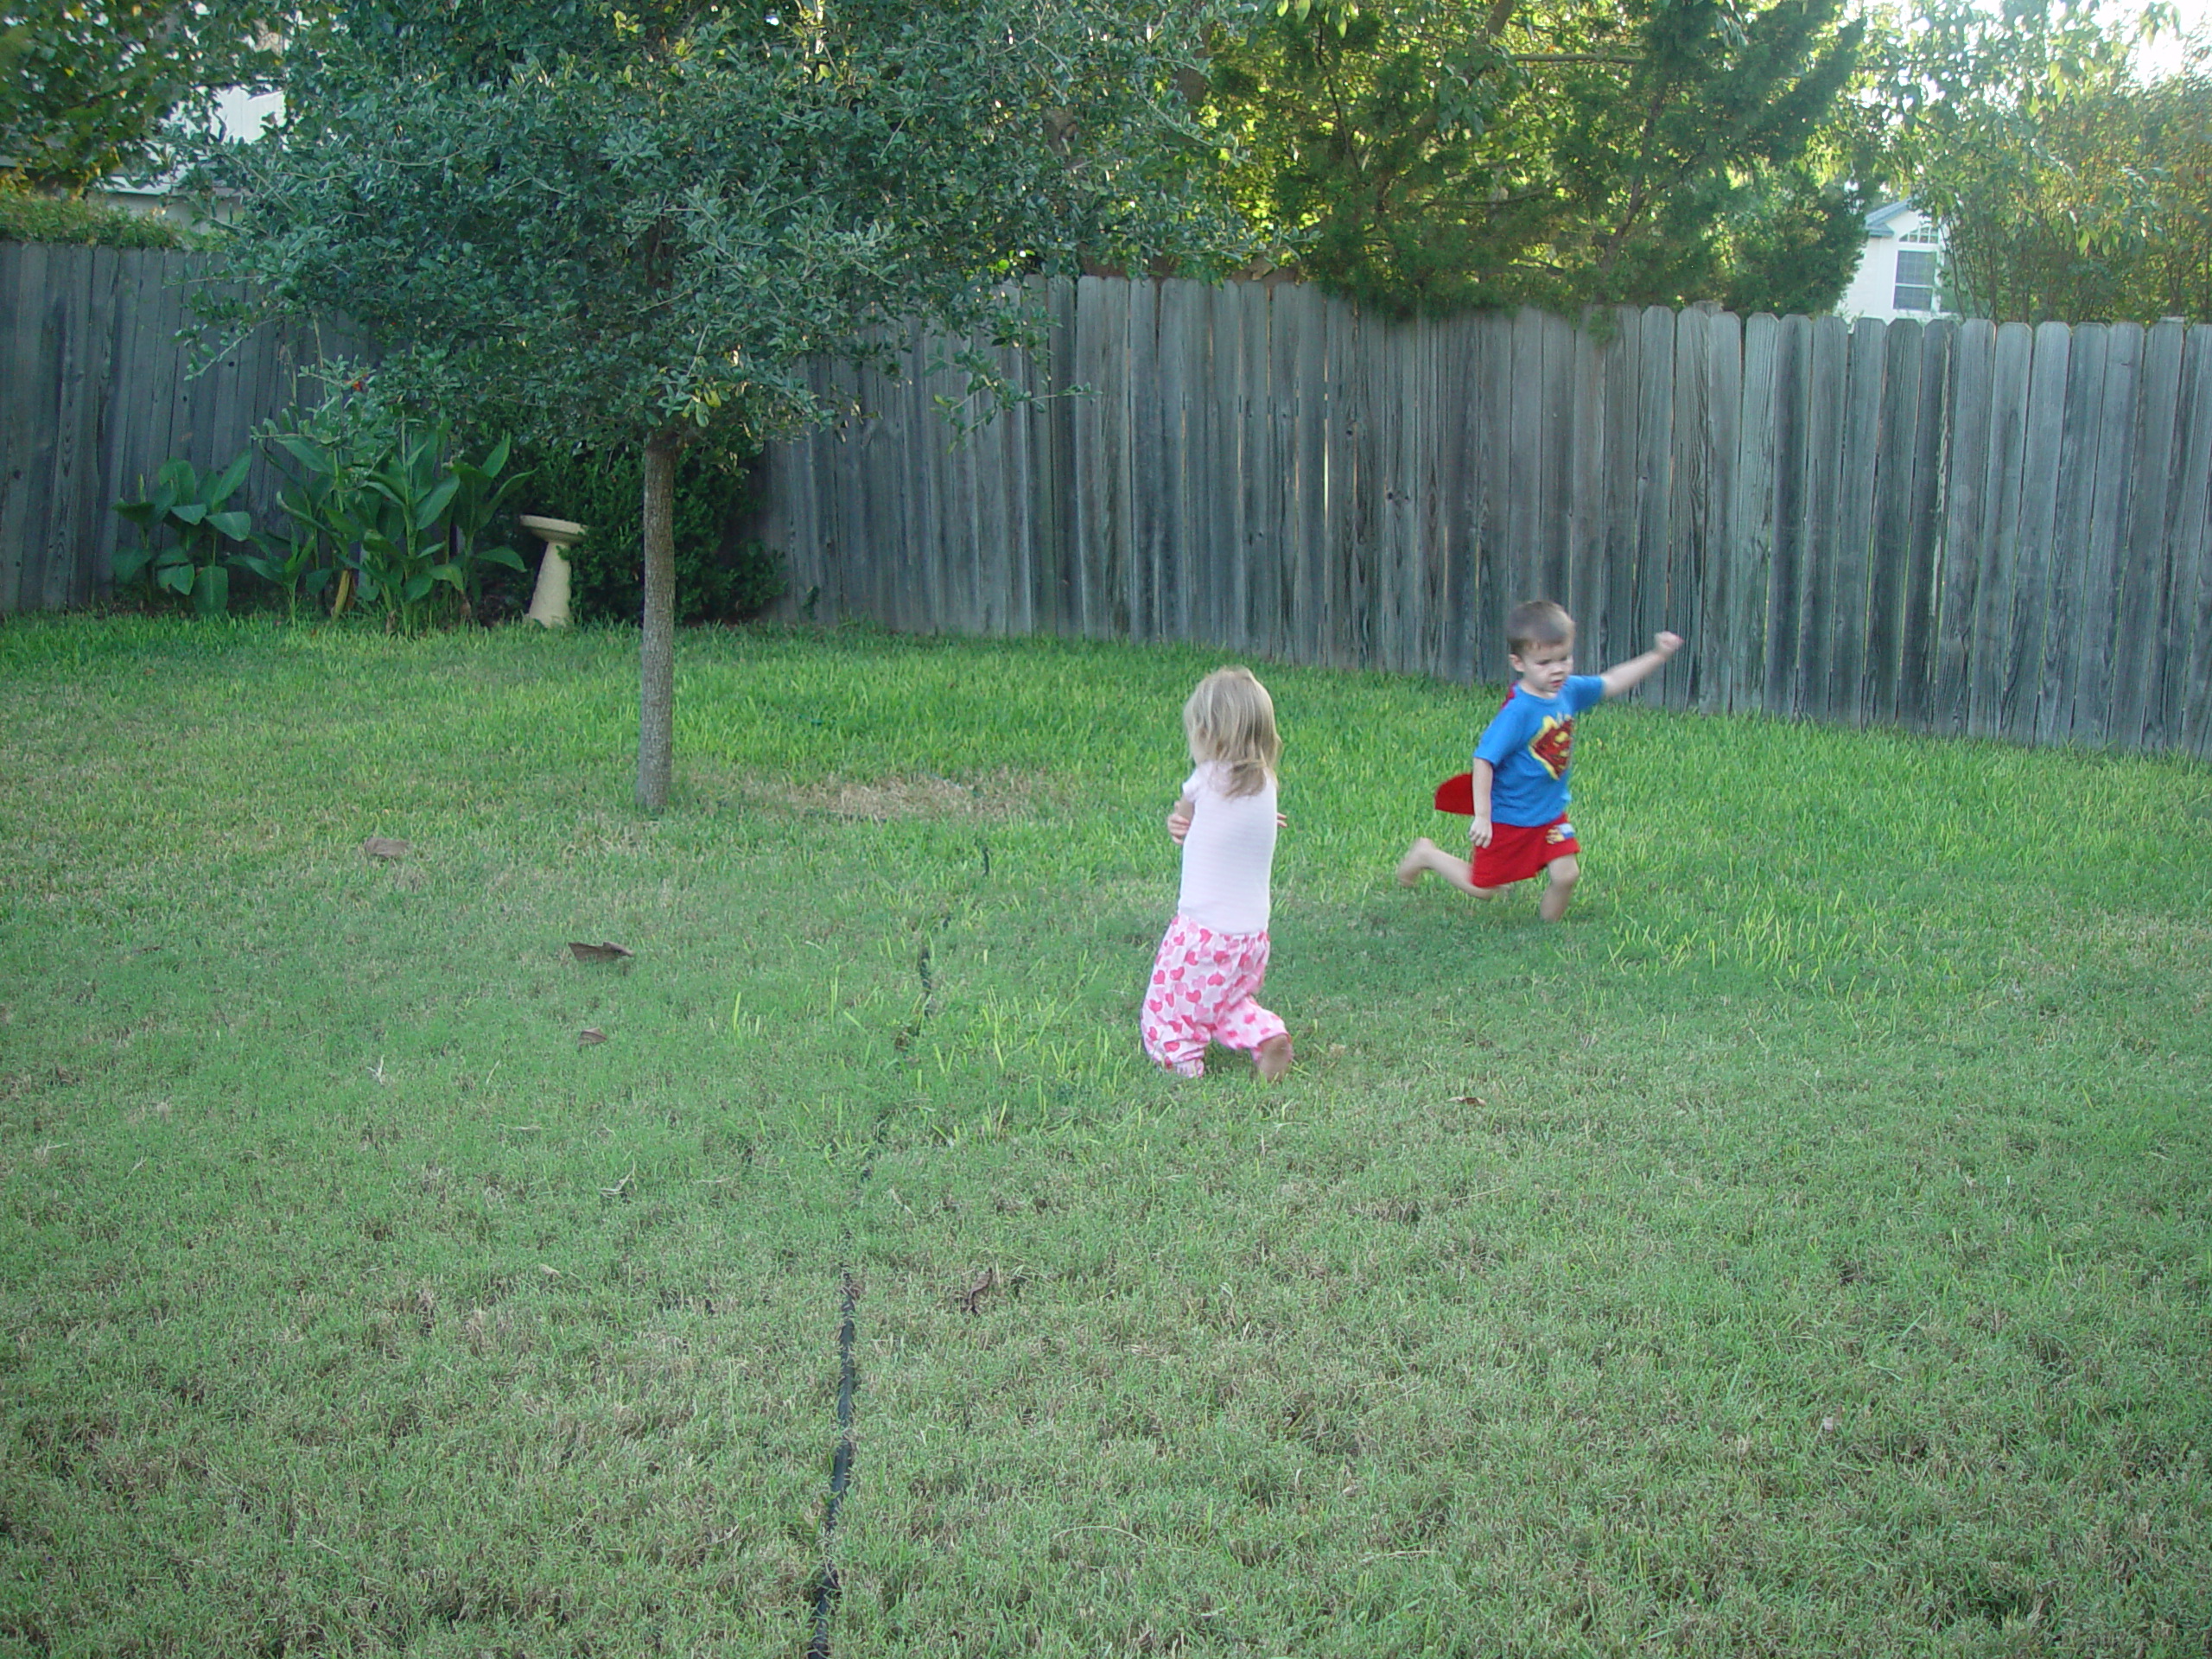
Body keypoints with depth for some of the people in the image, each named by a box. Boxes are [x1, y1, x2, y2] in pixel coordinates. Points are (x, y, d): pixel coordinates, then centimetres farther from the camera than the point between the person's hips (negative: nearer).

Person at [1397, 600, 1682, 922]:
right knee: (1481, 888, 9)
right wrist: (1482, 817, -31)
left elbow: (1611, 682, 10)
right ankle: (1427, 855, 32)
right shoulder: (1518, 712, -29)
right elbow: (1484, 759, -30)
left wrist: (1658, 656, 2)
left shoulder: (1569, 691, -7)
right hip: (1508, 819, -6)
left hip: (1550, 812, 6)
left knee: (1566, 875, -5)